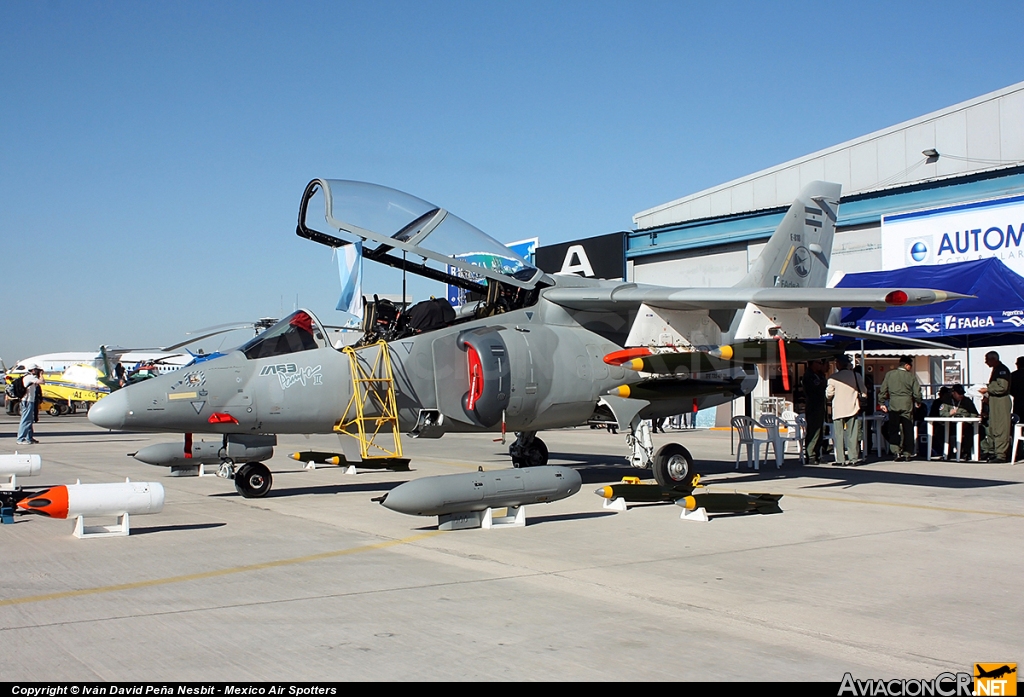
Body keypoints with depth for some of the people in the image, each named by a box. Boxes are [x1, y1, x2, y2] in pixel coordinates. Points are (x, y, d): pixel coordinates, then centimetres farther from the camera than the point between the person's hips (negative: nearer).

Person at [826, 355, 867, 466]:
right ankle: (853, 458, 6)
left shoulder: (833, 378, -6)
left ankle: (840, 460, -2)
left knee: (839, 435, 2)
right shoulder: (856, 376, 1)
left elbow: (828, 394, -5)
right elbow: (864, 394, 4)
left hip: (838, 410, -2)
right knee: (852, 434, 7)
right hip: (852, 409, 2)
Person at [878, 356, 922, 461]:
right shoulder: (911, 376, -3)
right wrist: (918, 402, 17)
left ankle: (895, 451, -10)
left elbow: (883, 390, 1)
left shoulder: (889, 374, 1)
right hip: (907, 406, 0)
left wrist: (882, 403, 10)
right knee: (908, 430, 7)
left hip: (893, 406, 1)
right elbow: (917, 393, -1)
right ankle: (907, 453, 9)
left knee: (893, 430, 4)